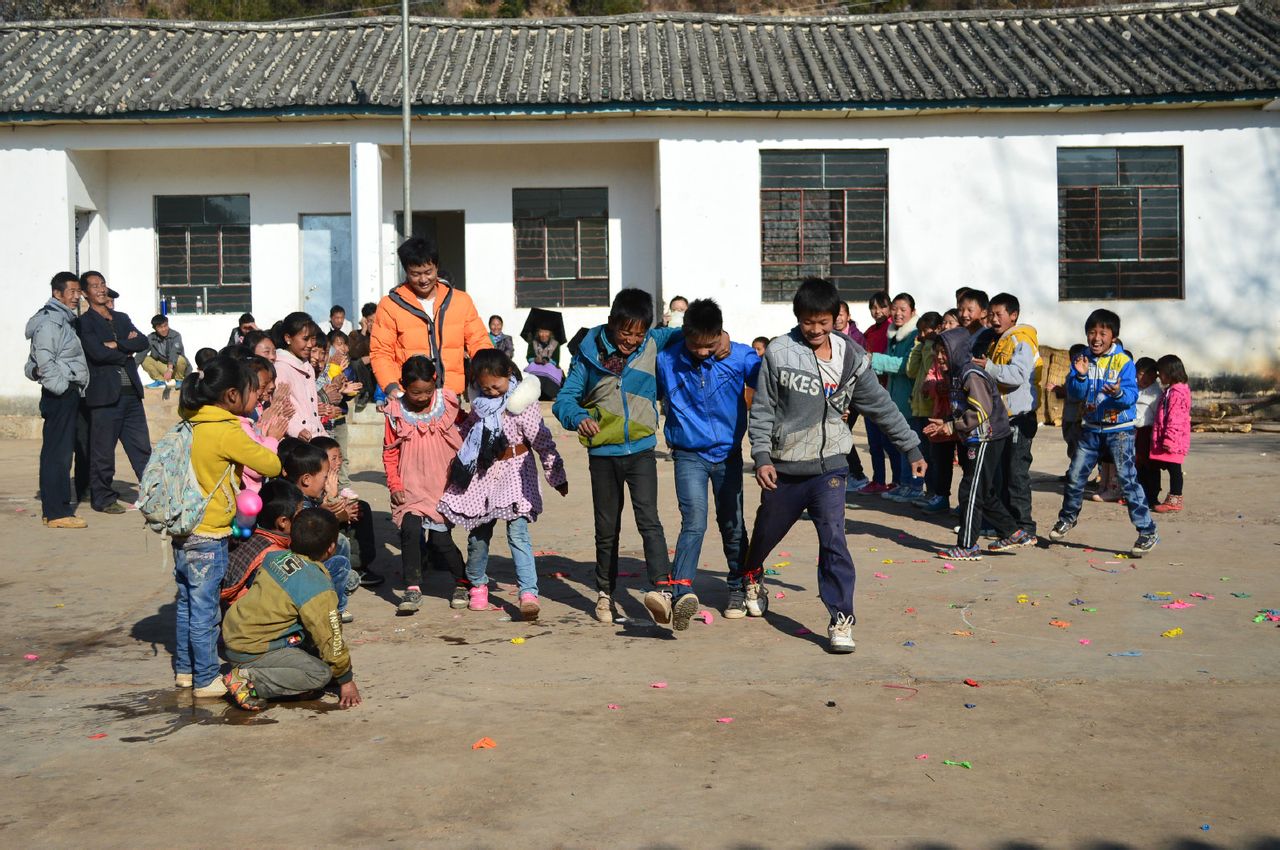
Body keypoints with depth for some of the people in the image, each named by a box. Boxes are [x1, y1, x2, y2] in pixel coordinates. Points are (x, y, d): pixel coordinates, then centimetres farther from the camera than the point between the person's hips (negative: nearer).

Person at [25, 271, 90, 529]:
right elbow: (44, 360, -21)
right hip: (60, 395, -11)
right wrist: (63, 387, -17)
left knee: (55, 452, 13)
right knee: (58, 453, -10)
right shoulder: (50, 321, -12)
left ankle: (51, 507, 19)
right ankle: (57, 512, -10)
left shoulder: (64, 320, 19)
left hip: (68, 394, 11)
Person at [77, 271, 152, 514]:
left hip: (131, 393, 6)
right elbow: (97, 353, -16)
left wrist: (117, 345, -10)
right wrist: (127, 352, -3)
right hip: (105, 394, -6)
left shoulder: (122, 319, 17)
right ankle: (102, 498, 12)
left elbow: (143, 343, 3)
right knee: (103, 451, 1)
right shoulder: (84, 322, -2)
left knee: (142, 448, 7)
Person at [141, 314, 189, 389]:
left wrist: (170, 369, -50)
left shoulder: (175, 336, -20)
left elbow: (174, 353, -35)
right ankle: (160, 380, -3)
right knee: (145, 360, -16)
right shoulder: (151, 338, -8)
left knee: (180, 359, -35)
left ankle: (179, 380, -8)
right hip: (163, 367, 4)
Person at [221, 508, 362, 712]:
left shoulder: (274, 557, 2)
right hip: (251, 652, -8)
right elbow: (331, 639, -11)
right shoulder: (317, 589, -18)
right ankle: (249, 680, -14)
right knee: (321, 674, -14)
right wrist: (346, 680, 3)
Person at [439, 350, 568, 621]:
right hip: (482, 475, 6)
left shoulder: (523, 404, -14)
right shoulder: (481, 404, 5)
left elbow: (543, 442, -11)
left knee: (518, 534, -15)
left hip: (515, 473, -6)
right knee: (478, 534, 13)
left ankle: (528, 593, -19)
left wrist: (557, 476, -7)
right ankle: (477, 584, 33)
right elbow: (466, 432, 22)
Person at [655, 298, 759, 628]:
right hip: (688, 455, -2)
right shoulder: (666, 360, -7)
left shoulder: (740, 357, -9)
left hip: (728, 454, 2)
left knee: (732, 524, 13)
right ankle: (682, 594, -30)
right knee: (694, 521, -19)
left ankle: (740, 588, 33)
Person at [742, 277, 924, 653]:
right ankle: (751, 575, 51)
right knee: (766, 533, 19)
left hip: (828, 466, 0)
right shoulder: (779, 353, -7)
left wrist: (911, 448, 13)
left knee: (833, 540, -15)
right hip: (783, 468, 0)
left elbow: (881, 406, 9)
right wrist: (762, 457, -11)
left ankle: (841, 619, -8)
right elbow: (761, 410, -3)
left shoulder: (852, 357, 0)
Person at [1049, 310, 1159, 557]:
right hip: (1091, 428, 5)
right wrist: (1080, 375, -22)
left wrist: (1118, 393, -37)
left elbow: (1132, 395, -16)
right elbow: (1074, 393, -4)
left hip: (1119, 429, -5)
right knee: (1075, 476, 11)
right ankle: (1068, 517, 35)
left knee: (1127, 478, -11)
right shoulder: (1082, 359, 2)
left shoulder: (1123, 361, -10)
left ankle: (1148, 531, -6)